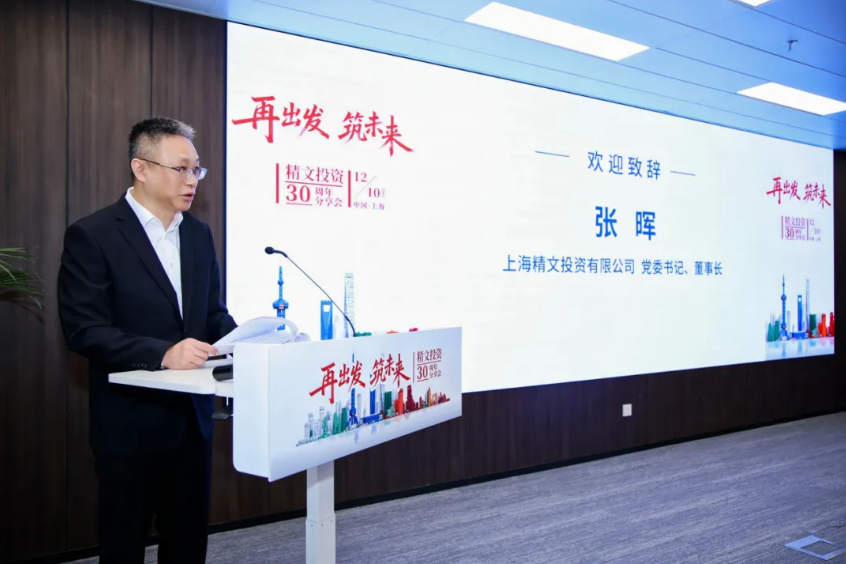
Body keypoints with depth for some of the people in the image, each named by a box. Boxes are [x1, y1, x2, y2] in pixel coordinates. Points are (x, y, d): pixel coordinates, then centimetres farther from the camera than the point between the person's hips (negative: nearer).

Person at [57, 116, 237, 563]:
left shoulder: (199, 233, 8)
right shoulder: (92, 235, -11)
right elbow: (85, 330, -17)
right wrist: (163, 353, -28)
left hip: (192, 415, 6)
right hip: (131, 421, -5)